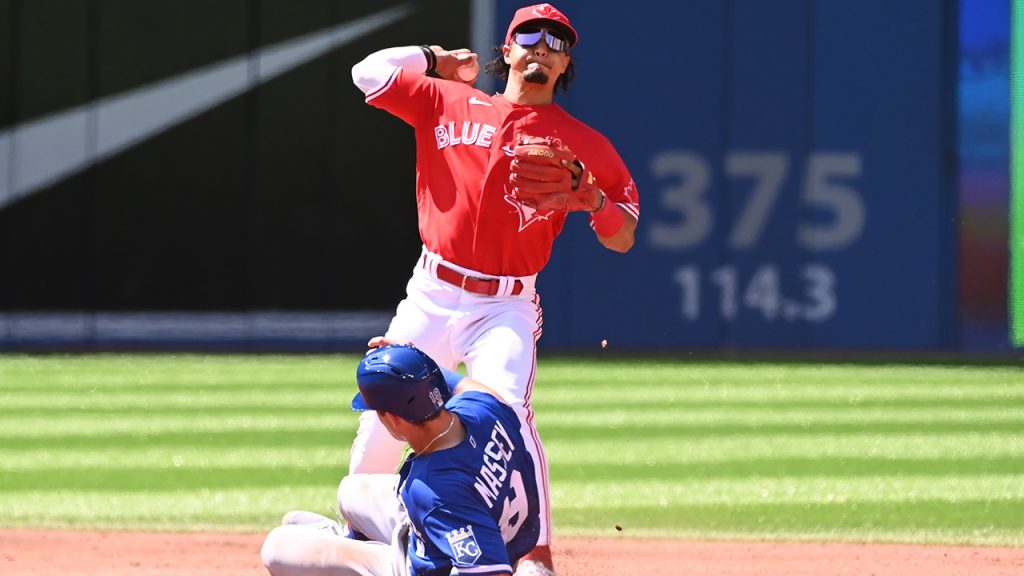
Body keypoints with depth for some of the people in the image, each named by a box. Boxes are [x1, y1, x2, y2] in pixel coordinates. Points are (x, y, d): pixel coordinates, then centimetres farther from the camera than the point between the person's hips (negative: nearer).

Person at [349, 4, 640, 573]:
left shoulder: (582, 143, 3)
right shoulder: (447, 103, 8)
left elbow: (622, 239, 4)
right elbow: (369, 73, 6)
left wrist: (592, 198, -16)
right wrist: (435, 60, 15)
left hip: (506, 308, -2)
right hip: (431, 297, 2)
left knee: (506, 411, -24)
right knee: (381, 419, 3)